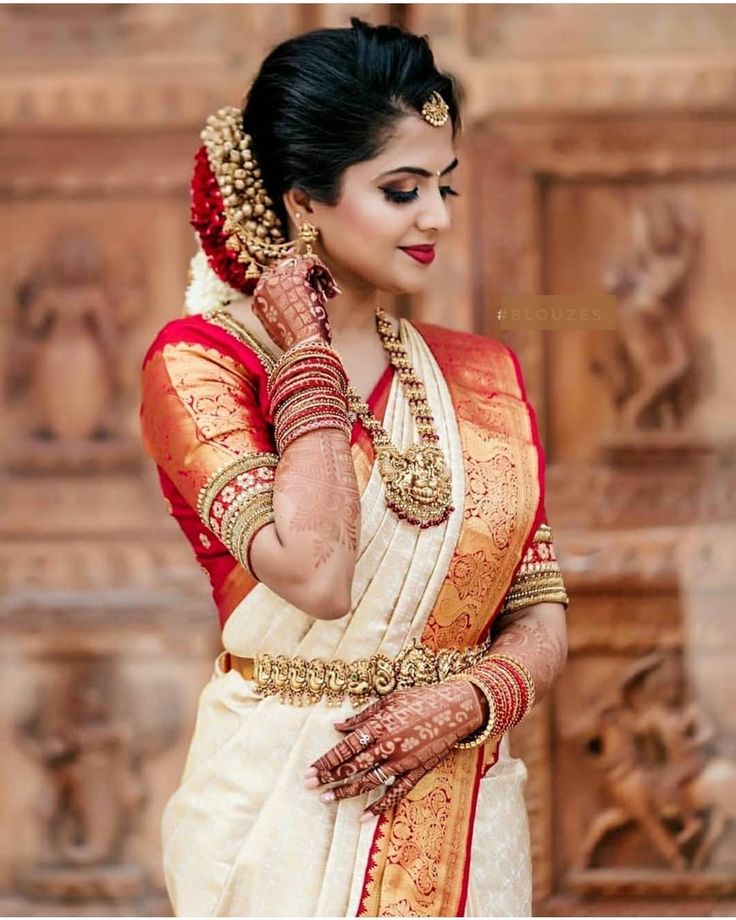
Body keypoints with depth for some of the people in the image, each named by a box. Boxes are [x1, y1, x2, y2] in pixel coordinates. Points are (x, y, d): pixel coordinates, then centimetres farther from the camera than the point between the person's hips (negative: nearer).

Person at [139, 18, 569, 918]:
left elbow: (542, 619, 7)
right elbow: (316, 573, -22)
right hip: (282, 809, -4)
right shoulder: (199, 360, -8)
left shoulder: (481, 376, 7)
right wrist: (310, 358, -14)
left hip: (462, 823, 4)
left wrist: (466, 702, -12)